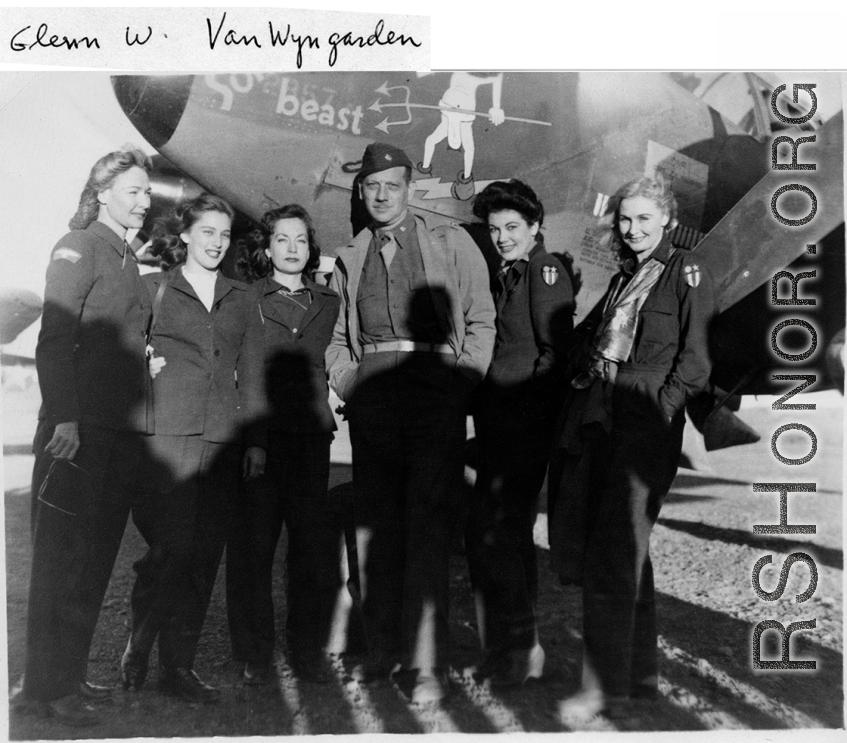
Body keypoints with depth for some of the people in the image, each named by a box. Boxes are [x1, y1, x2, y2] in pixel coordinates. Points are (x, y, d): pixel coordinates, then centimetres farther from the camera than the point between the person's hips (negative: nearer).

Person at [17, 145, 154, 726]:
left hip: (123, 428, 8)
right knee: (64, 557, -2)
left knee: (98, 556, 10)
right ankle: (47, 684, 6)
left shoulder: (128, 259, 19)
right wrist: (65, 418, -20)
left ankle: (70, 674, 19)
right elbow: (54, 341, -13)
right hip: (81, 426, -8)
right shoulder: (78, 248, -4)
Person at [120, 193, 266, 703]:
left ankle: (181, 666, 11)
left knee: (205, 555, 2)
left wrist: (256, 440, 8)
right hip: (167, 433, -3)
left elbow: (252, 375, 15)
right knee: (172, 545, -12)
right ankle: (137, 654, 7)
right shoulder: (152, 288, 10)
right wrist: (143, 366, -9)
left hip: (223, 438, 4)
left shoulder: (242, 301, 19)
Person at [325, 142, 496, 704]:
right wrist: (346, 378, 4)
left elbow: (481, 321, 6)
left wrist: (461, 384, -5)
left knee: (427, 529, -7)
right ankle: (382, 649, 15)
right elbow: (338, 334, 22)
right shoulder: (351, 258, 18)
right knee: (374, 524, 4)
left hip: (435, 388, -3)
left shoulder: (450, 244, 9)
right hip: (371, 391, 4)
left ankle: (427, 664, -2)